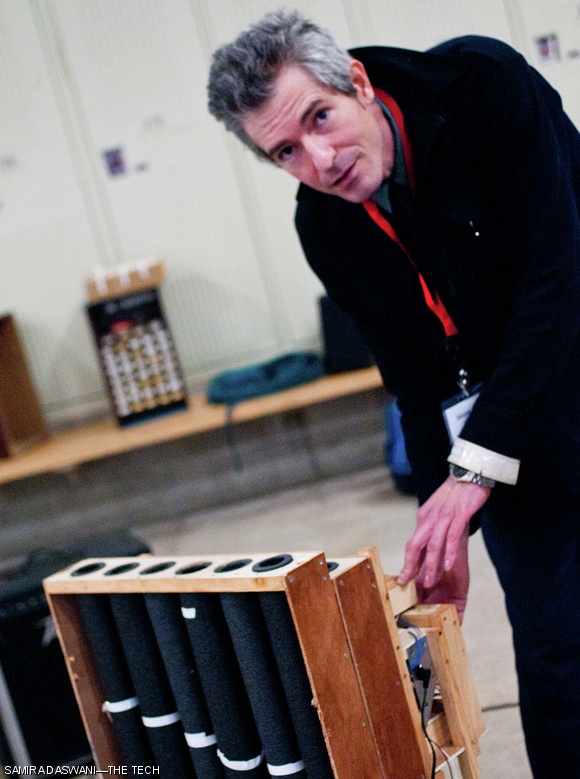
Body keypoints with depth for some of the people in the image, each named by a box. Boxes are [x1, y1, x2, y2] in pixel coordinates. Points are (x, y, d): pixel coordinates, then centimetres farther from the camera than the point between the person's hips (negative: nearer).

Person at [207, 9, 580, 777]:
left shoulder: (487, 83, -20)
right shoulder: (326, 229, -6)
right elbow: (417, 377, 2)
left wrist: (477, 467, -27)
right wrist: (444, 516, -6)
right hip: (509, 438, 3)